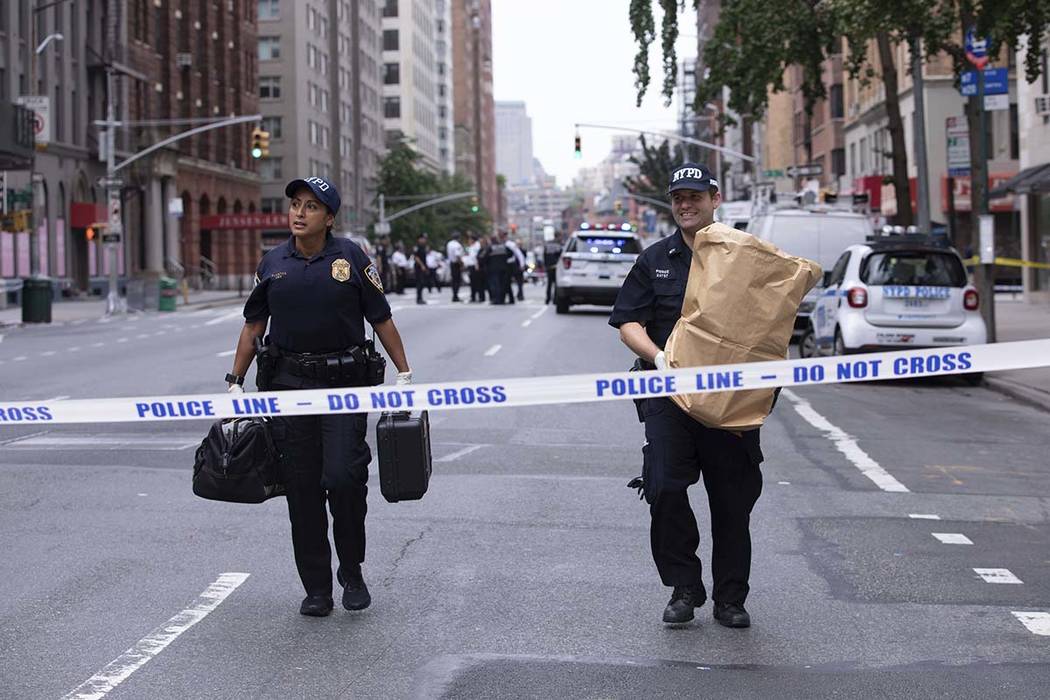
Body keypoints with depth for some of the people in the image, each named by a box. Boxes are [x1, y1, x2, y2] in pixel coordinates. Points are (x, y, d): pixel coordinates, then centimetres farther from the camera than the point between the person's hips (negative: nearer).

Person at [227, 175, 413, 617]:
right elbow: (253, 326, 14)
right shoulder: (272, 264, 7)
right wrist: (235, 381, 10)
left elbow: (381, 319, 4)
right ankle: (316, 589, 13)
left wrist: (404, 373, 2)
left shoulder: (351, 258, 0)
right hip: (288, 384, 3)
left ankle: (352, 572, 11)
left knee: (344, 477, -12)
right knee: (302, 488, 3)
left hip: (343, 384, -2)